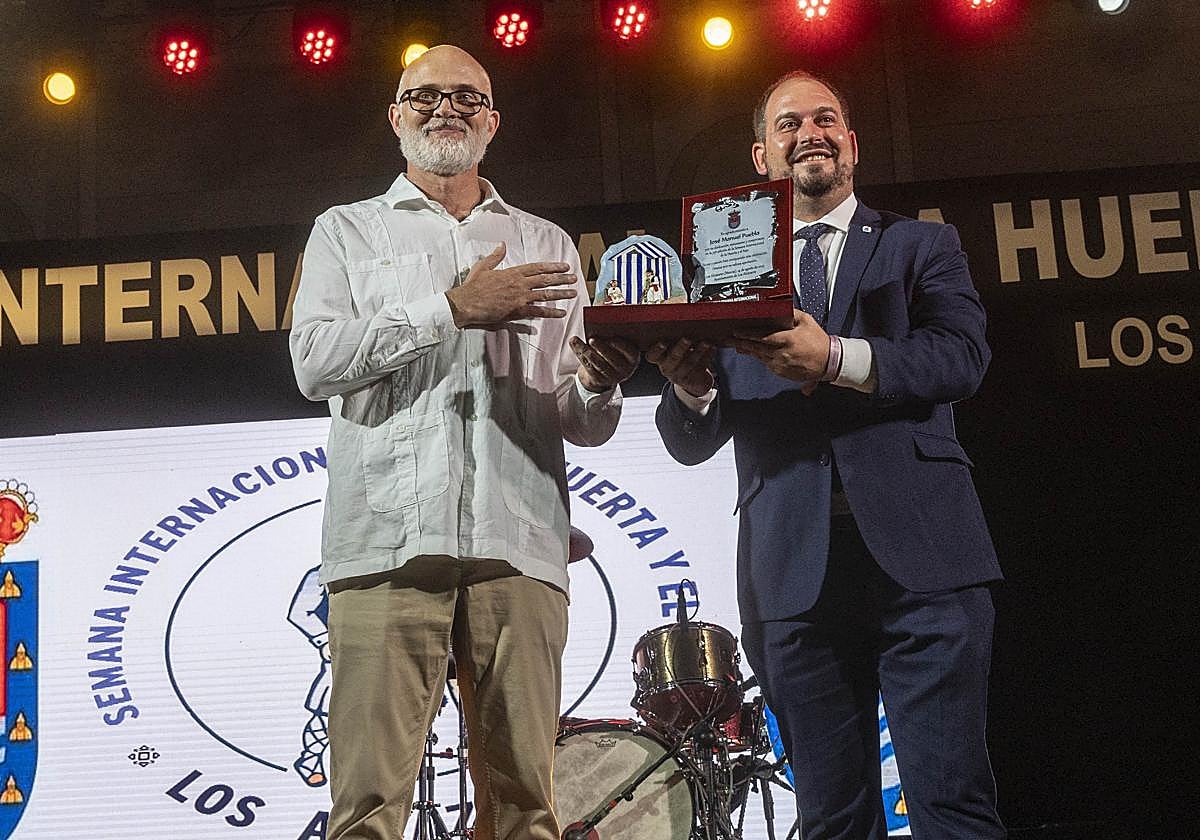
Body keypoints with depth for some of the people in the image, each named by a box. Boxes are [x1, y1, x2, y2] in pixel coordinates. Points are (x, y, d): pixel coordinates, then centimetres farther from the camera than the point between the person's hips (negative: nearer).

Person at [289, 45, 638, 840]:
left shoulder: (548, 245, 24)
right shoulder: (348, 230, 19)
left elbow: (579, 424, 19)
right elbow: (316, 359, 0)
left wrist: (597, 386, -4)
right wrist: (453, 309, -6)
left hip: (518, 543, 2)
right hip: (391, 537, -1)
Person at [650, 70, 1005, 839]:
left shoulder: (923, 245, 16)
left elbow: (963, 355, -4)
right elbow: (693, 445, 11)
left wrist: (838, 359, -20)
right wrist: (690, 389, -12)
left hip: (918, 555, -1)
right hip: (793, 573, 2)